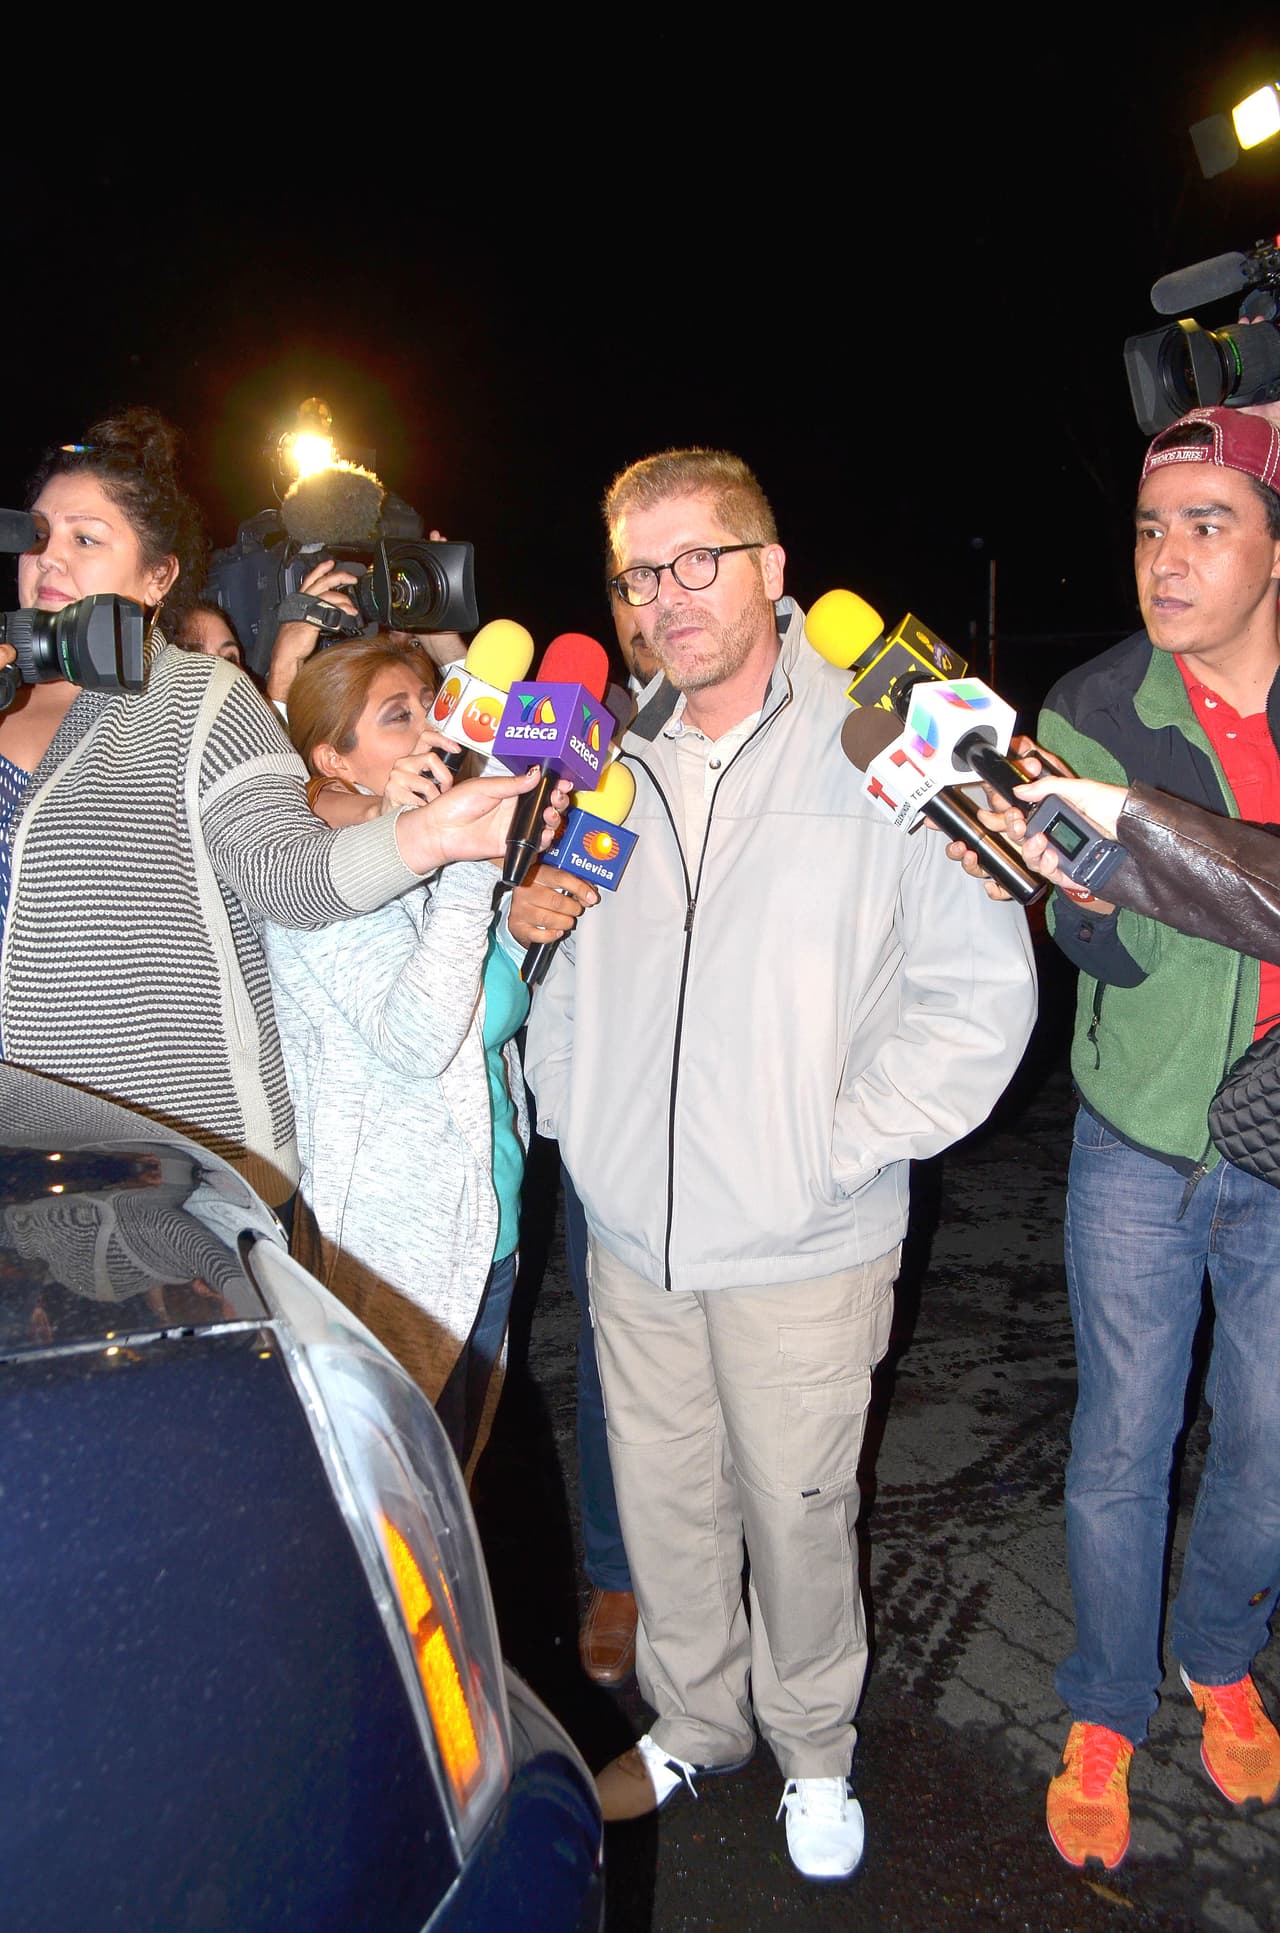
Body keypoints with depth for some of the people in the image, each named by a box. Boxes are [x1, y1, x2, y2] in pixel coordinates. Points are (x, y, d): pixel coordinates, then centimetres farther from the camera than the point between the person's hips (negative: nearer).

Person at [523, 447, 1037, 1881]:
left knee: (798, 1510, 12)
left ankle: (813, 1749, 40)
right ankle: (694, 1723, 45)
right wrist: (572, 1110, 6)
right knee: (662, 1502, 19)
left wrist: (843, 1145, -13)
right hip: (631, 1236, 5)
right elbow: (563, 970, 17)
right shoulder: (613, 767, 5)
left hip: (803, 1249, -4)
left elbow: (982, 990, -10)